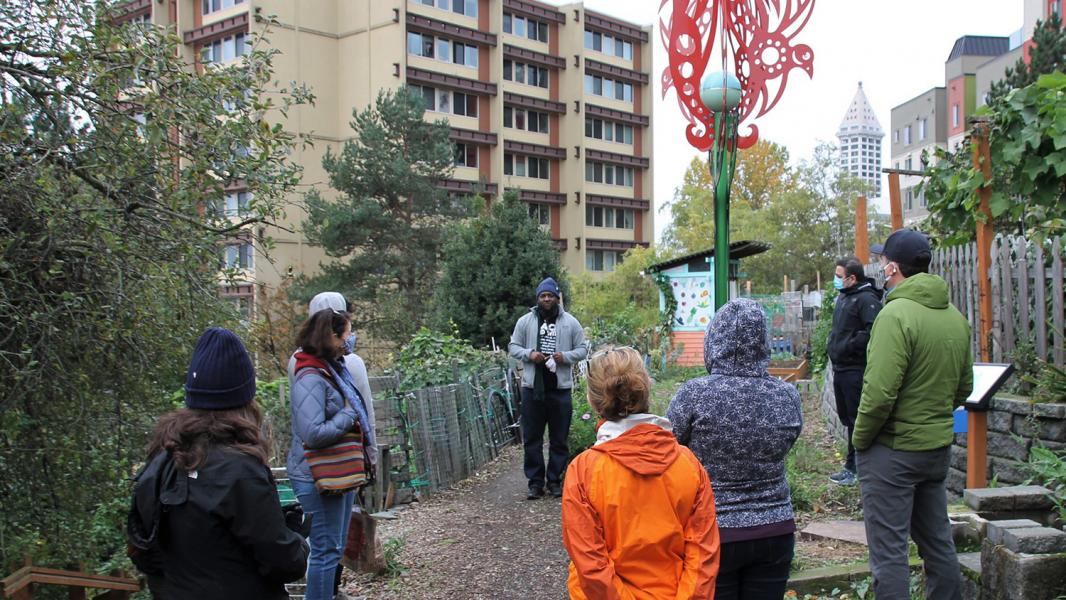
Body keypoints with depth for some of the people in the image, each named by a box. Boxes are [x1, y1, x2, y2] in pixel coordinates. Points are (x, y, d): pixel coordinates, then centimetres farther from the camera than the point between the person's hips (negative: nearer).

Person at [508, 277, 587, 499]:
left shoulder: (570, 322, 4)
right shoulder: (525, 321, 5)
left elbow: (582, 349, 5)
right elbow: (513, 346, 8)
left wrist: (565, 356, -13)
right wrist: (529, 354, -12)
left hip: (560, 388, 0)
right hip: (532, 388, 0)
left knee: (559, 439, 6)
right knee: (532, 438, 4)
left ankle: (555, 480, 18)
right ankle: (535, 482, 12)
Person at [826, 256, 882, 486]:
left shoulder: (867, 299, -15)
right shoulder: (843, 297, 16)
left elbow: (873, 332, -27)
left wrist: (849, 345, -21)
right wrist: (832, 344, 15)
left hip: (855, 370, -10)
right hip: (840, 368, 10)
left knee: (857, 420, -3)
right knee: (846, 416, 17)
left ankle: (853, 468, 4)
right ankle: (854, 464, 29)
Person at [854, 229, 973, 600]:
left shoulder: (896, 314, -20)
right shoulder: (955, 316, 6)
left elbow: (879, 393, -24)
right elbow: (964, 387, 14)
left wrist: (859, 440, -10)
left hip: (892, 451, -8)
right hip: (939, 447, 8)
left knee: (888, 551, 0)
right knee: (937, 542, 20)